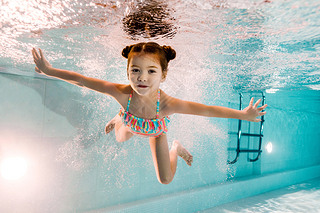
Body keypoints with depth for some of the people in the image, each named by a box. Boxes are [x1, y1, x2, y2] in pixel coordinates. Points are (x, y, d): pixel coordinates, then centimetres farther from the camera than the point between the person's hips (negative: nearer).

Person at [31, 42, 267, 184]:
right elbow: (81, 80, -31)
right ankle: (119, 119, 67)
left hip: (157, 130, -1)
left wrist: (243, 114, -33)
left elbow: (207, 110, -38)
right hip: (131, 124, 1)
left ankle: (176, 148, 35)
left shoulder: (167, 103, -46)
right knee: (121, 139, 37)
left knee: (165, 179, 9)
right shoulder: (122, 93, -43)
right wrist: (49, 70, -26)